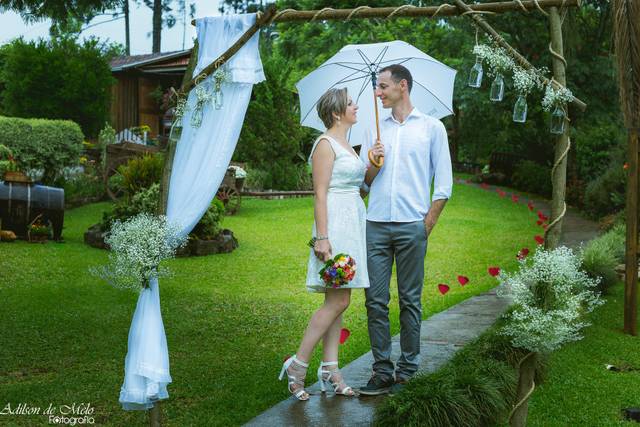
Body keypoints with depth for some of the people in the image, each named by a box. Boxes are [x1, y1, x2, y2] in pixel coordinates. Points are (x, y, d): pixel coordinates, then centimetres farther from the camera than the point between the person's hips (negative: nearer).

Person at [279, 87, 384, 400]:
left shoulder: (346, 145, 19)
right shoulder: (325, 145, -10)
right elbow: (320, 194, -16)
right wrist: (322, 238, -21)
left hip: (354, 220, 9)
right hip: (335, 223, -9)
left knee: (336, 300, 8)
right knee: (338, 301, -10)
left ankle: (329, 369, 12)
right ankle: (297, 365, -4)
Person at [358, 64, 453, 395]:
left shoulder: (432, 127, 6)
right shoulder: (376, 128, 17)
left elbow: (444, 182, 3)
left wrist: (429, 222, -5)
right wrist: (373, 166, -4)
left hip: (411, 226, -3)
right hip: (376, 225, 4)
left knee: (410, 301, 2)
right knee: (376, 300, 0)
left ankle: (407, 370, 10)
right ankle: (382, 371, 6)